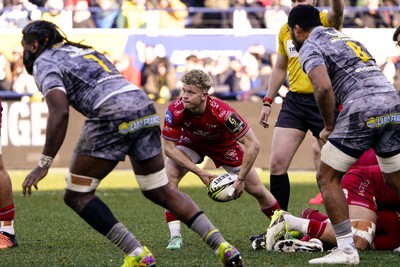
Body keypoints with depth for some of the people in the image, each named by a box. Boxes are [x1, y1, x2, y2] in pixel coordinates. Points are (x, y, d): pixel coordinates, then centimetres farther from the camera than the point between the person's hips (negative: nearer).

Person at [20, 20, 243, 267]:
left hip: (112, 116, -8)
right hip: (145, 107, 8)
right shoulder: (84, 50, 31)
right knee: (160, 191, 18)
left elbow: (59, 113, -9)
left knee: (77, 196, 5)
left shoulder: (43, 63, 6)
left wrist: (44, 164, -10)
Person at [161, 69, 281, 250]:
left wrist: (241, 179, -32)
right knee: (169, 177, -25)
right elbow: (169, 147, -24)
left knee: (256, 189, 0)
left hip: (223, 144, -1)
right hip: (191, 142, 1)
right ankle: (175, 236, -17)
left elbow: (253, 145, -35)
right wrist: (199, 172, -28)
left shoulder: (221, 112, -41)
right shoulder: (175, 110, -34)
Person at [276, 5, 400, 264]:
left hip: (363, 110, -7)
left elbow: (324, 88, -14)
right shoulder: (345, 37, 29)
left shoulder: (310, 47, 4)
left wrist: (329, 127, 1)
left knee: (328, 177, 5)